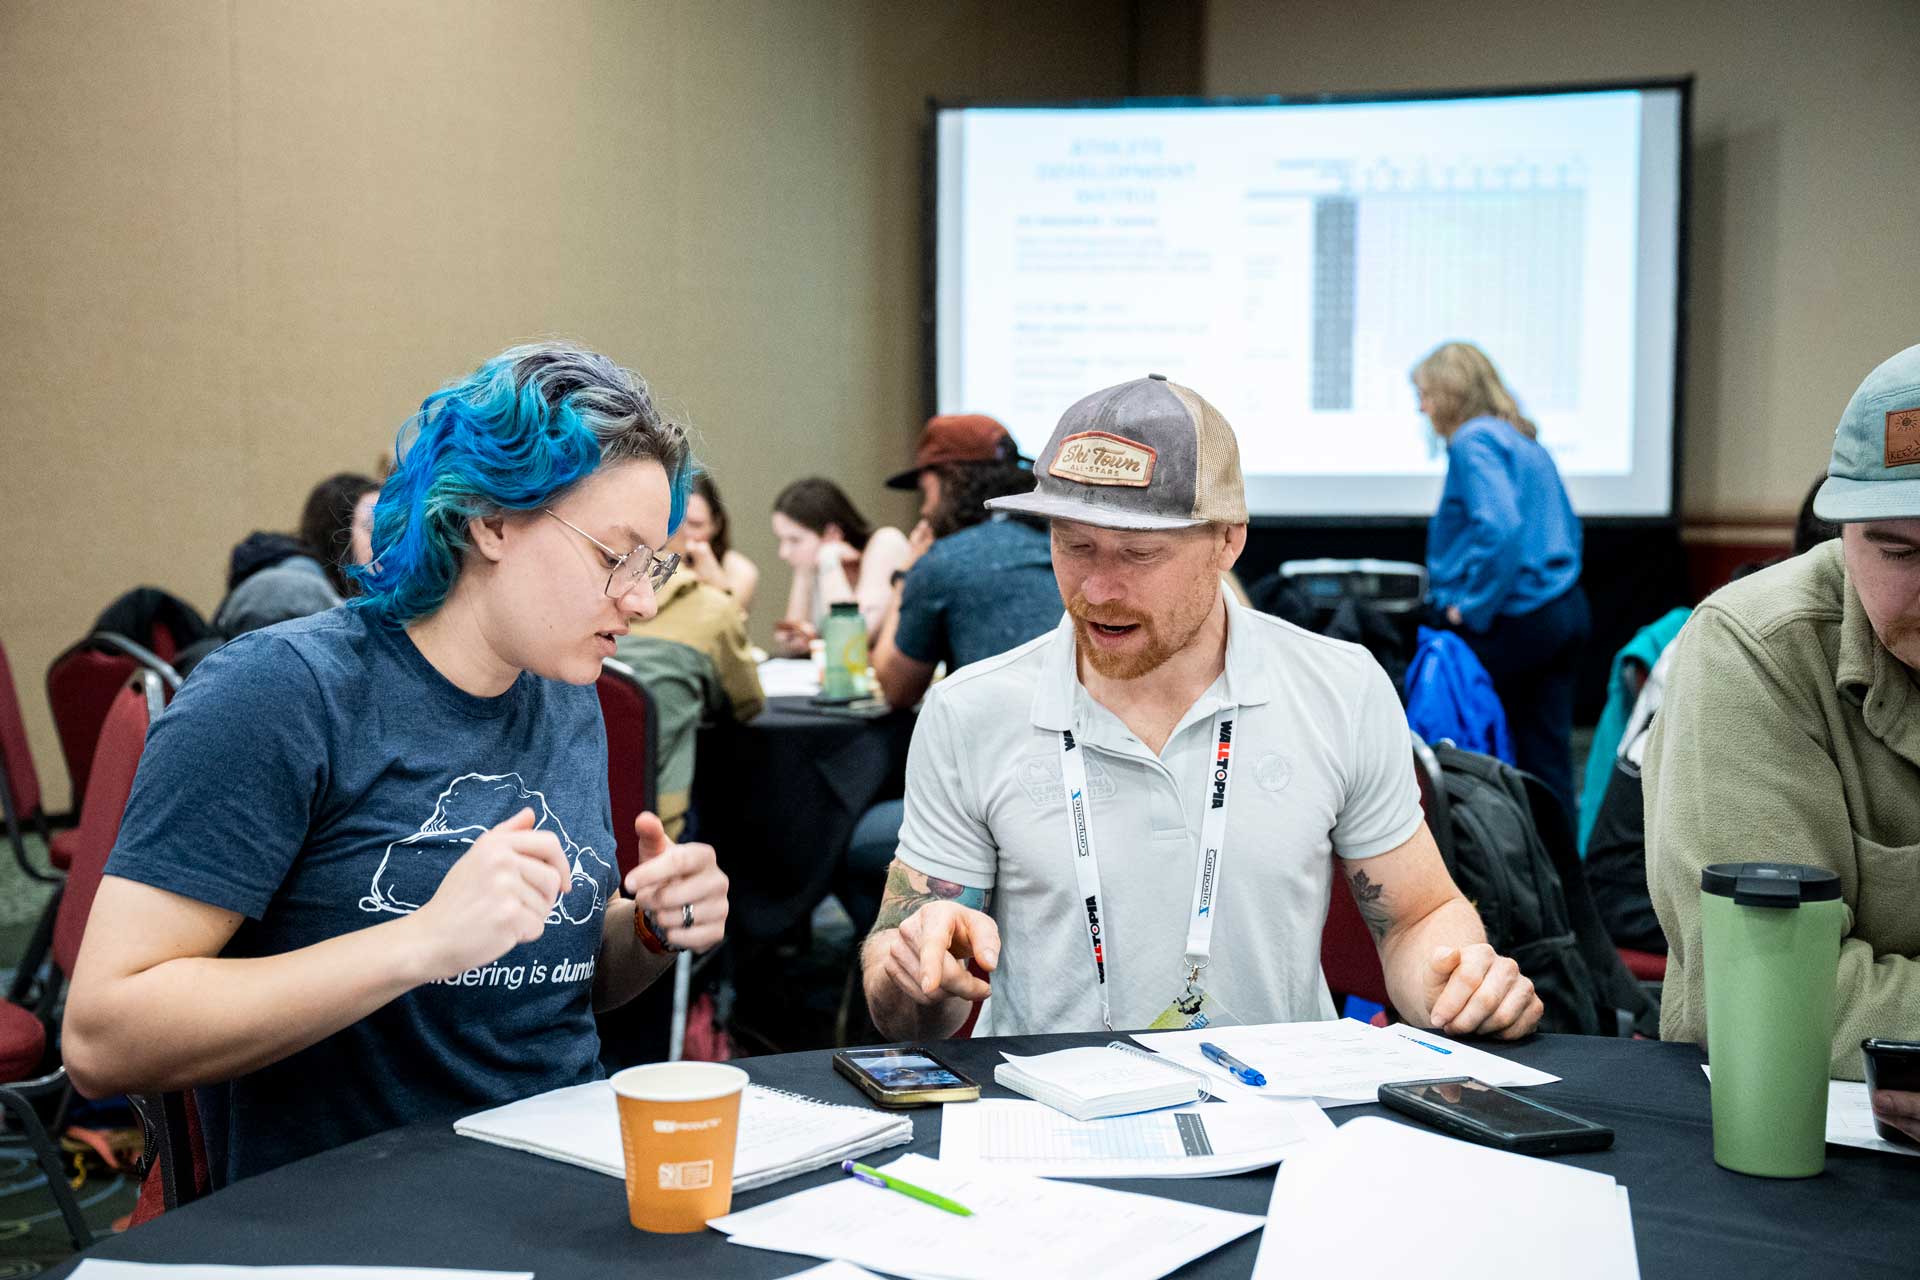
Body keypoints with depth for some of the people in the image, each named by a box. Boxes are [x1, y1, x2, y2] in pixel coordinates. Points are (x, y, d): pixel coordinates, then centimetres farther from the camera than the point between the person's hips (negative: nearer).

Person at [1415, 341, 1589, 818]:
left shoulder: (1473, 440, -9)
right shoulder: (1525, 440, 18)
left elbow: (1499, 528, -23)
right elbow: (1567, 527, 24)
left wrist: (1471, 607, -15)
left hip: (1512, 618, -9)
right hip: (1566, 612, 9)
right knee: (1548, 760, 9)